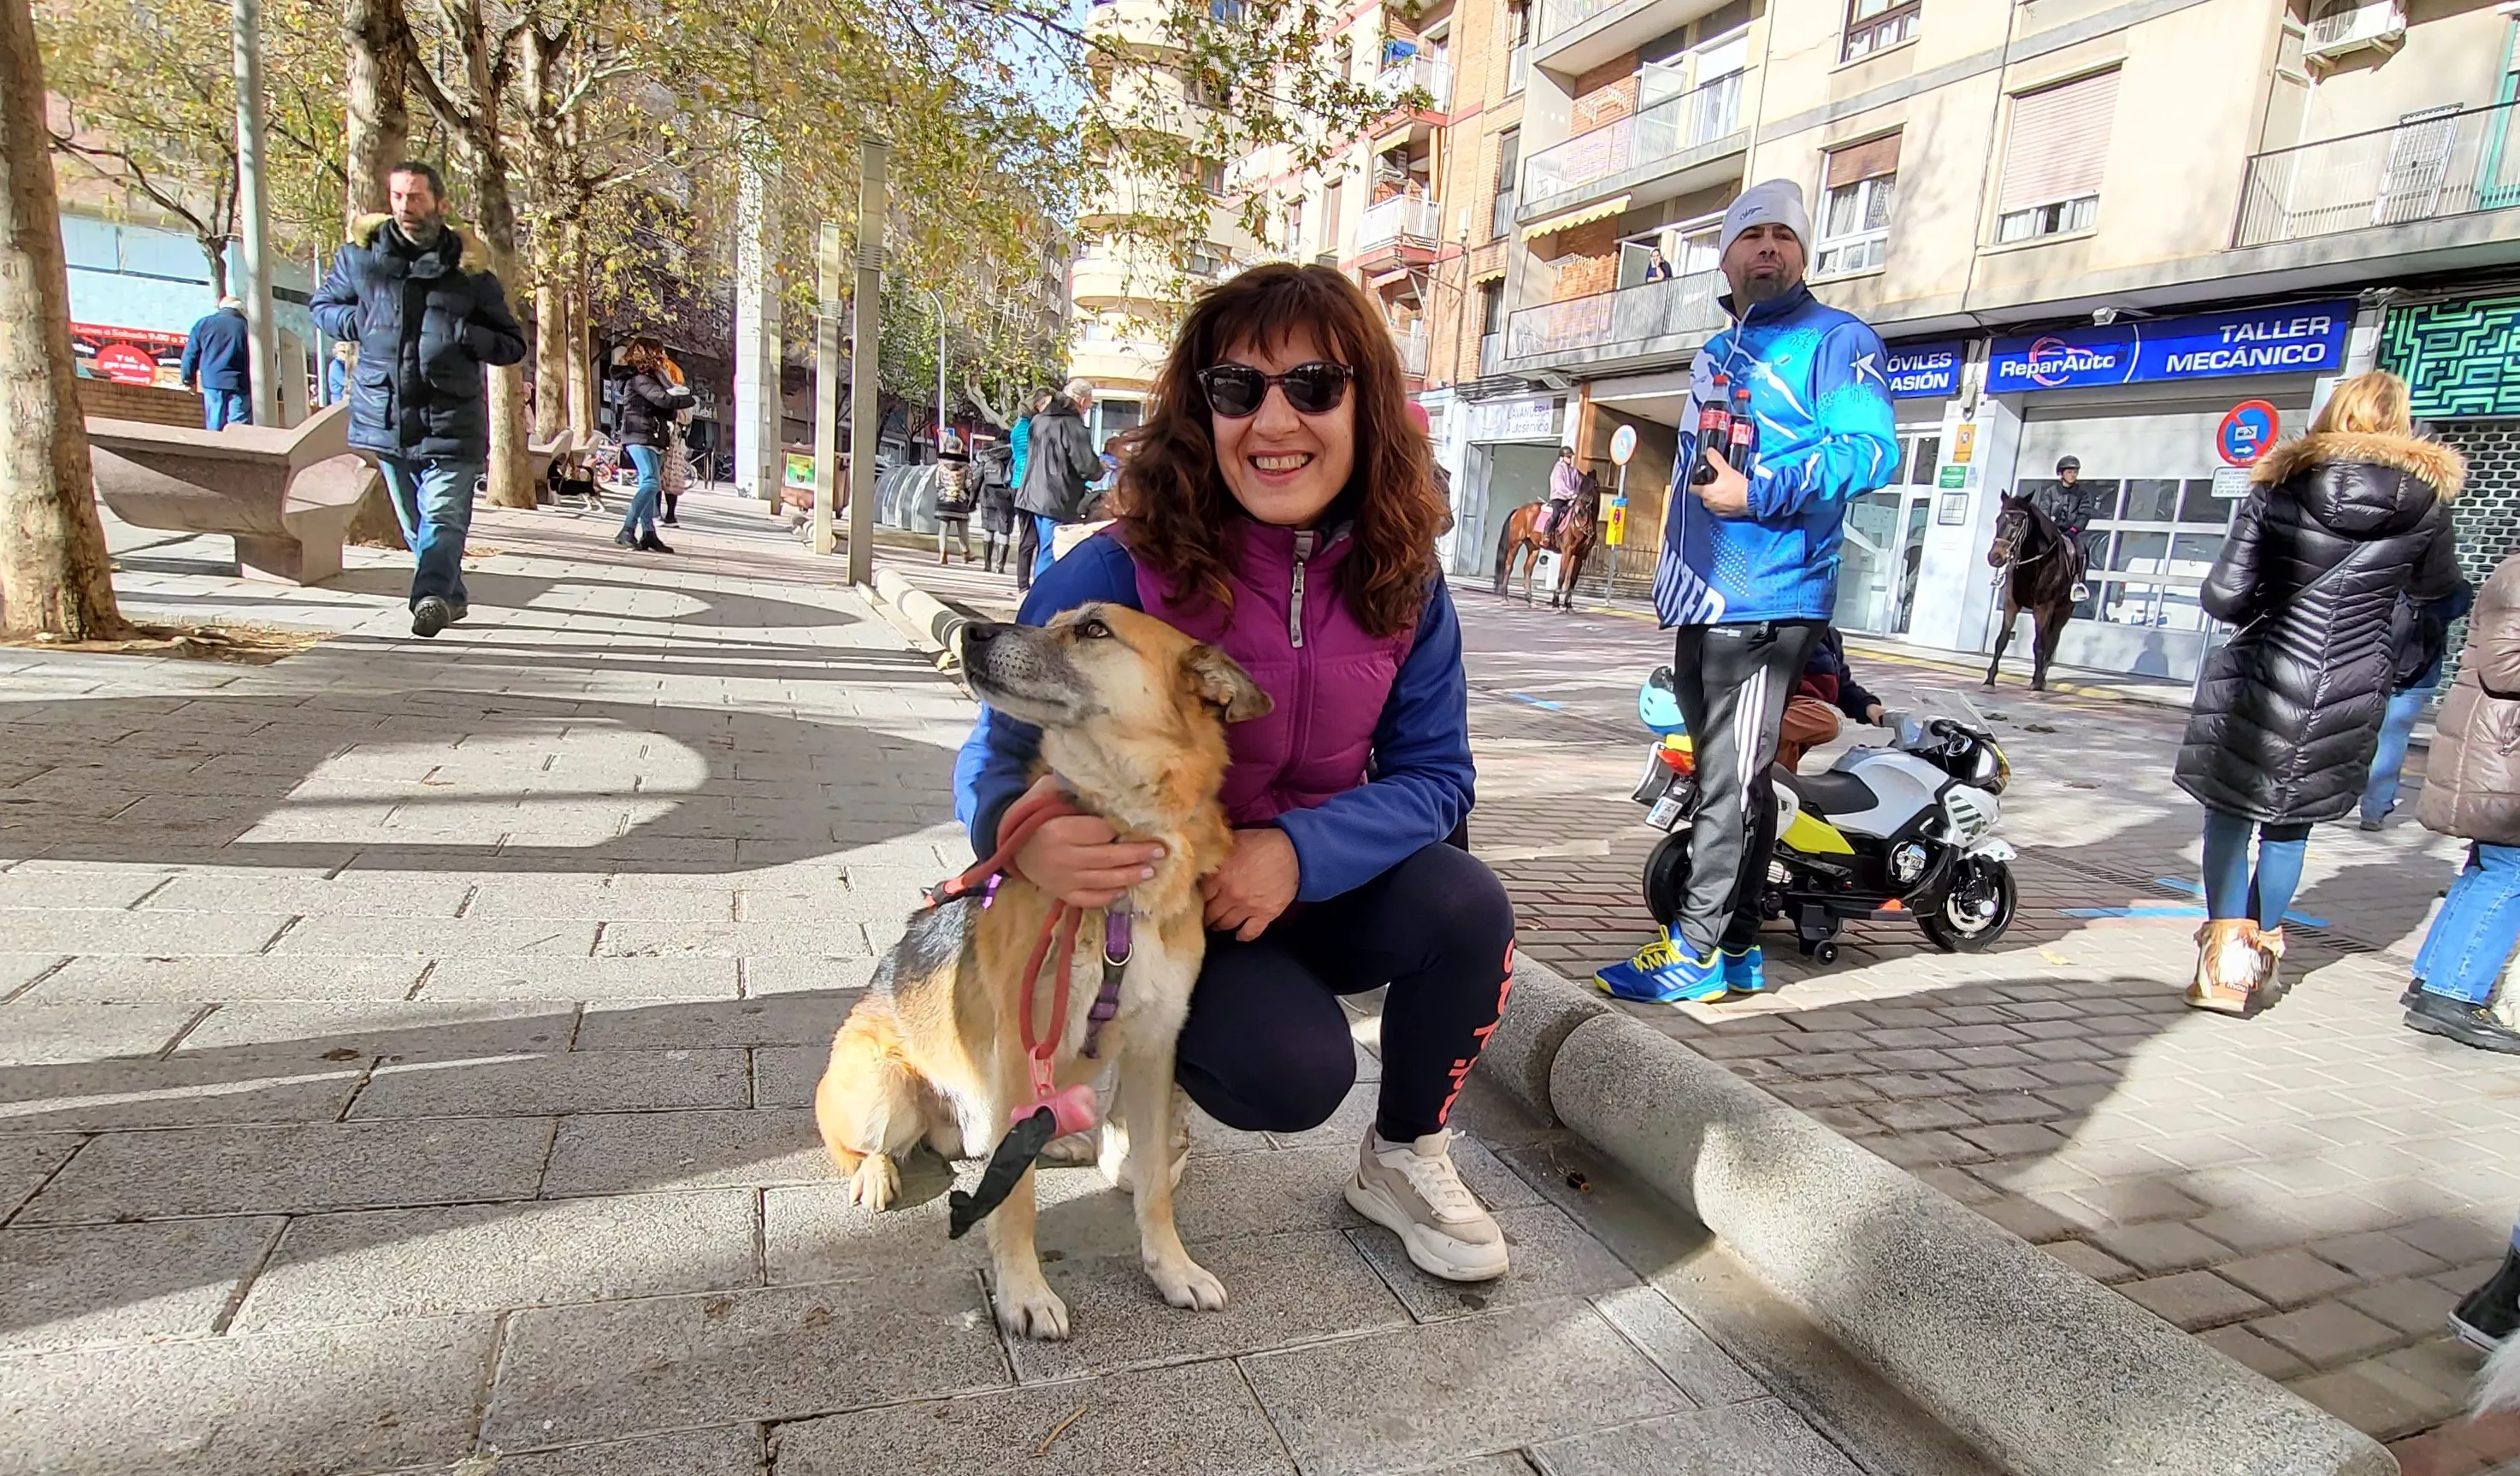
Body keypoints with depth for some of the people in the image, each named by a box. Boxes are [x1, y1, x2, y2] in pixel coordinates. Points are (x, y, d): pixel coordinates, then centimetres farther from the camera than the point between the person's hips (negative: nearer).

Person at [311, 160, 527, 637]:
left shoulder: (468, 266, 3)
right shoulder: (362, 256, 9)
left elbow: (513, 344, 6)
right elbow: (322, 305, 23)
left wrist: (465, 336, -13)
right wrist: (357, 322, 1)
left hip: (451, 418, -4)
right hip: (384, 414, 4)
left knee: (443, 516, -16)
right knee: (414, 522, 11)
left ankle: (430, 597, -27)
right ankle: (451, 597, 23)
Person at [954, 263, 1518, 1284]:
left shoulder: (1401, 583, -10)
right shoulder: (1116, 576, -22)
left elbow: (1433, 773, -9)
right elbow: (999, 765, -17)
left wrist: (1300, 850, -29)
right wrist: (1029, 837, -43)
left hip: (1321, 890, 4)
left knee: (1467, 907, -24)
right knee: (1292, 1073, -27)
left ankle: (1403, 1163, 4)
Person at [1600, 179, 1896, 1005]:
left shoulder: (1833, 340, -2)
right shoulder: (1715, 354, 22)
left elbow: (1872, 451, -14)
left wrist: (1757, 492, -21)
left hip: (1767, 602, -8)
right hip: (1704, 602, 8)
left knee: (1732, 780, -7)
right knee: (1723, 775, 11)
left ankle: (1697, 950, -1)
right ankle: (1739, 948, 20)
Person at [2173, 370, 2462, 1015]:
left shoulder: (2279, 484, -4)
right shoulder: (2425, 496, 1)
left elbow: (2222, 597, -8)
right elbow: (2434, 586, 18)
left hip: (2261, 675, -2)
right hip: (2351, 692, 2)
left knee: (2230, 809, 7)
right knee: (2290, 823, 13)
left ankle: (2226, 957, 2)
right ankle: (2262, 952, 23)